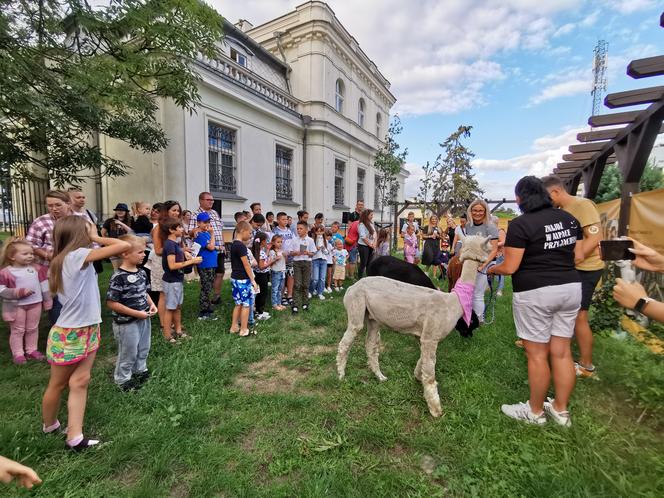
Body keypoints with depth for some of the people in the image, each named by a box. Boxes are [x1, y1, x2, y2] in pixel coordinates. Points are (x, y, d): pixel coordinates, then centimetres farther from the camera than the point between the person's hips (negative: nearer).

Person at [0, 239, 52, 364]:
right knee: (18, 330, 9)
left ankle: (31, 350, 29)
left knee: (33, 329, 16)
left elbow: (44, 284, 7)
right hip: (17, 306, -4)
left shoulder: (36, 268, 0)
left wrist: (47, 300, 8)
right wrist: (20, 292, -26)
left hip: (35, 304, 4)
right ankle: (18, 354, 21)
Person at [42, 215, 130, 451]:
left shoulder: (65, 258, 6)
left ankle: (74, 438, 16)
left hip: (87, 330, 8)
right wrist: (96, 238, -14)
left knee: (80, 382, 9)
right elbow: (124, 246, -27)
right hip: (69, 334, -8)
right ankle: (49, 425, 40)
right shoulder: (77, 255, -22)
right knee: (58, 384, 16)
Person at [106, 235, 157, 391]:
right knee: (128, 353, 12)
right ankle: (123, 379, 35)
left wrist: (151, 305, -3)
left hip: (144, 319, 7)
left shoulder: (141, 272, 0)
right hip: (127, 323, -7)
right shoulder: (119, 277, -24)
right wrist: (135, 313, -23)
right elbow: (111, 303, -23)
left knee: (143, 349, 24)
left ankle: (140, 370, 47)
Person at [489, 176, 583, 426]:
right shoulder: (569, 218, 8)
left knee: (537, 354, 6)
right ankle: (561, 410, 29)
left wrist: (492, 269, 6)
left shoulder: (520, 224, -14)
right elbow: (578, 256, 13)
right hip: (570, 288, 7)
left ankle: (535, 411, 23)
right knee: (562, 352, 15)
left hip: (535, 293, -7)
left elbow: (510, 267, -14)